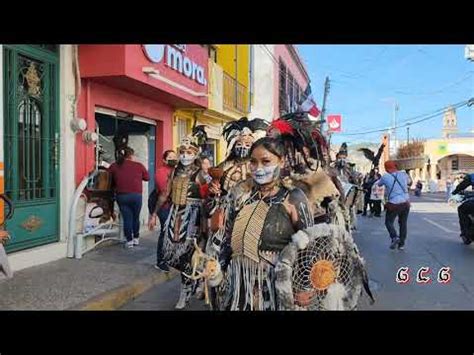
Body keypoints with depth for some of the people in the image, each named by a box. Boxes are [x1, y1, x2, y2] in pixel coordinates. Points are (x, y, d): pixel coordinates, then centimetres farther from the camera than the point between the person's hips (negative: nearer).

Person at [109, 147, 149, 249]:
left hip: (121, 196, 1)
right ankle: (136, 238, 26)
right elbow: (147, 178, 9)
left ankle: (129, 240, 7)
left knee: (127, 218, 7)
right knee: (135, 217, 15)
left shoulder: (114, 166, 3)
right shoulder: (138, 165, -1)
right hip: (136, 195, -1)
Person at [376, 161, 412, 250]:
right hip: (406, 202, 4)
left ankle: (394, 237, -12)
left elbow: (379, 184, 12)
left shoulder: (385, 177, -8)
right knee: (403, 223, 16)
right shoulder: (403, 174, 2)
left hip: (394, 204, -4)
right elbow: (409, 182, 22)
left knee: (389, 222, 12)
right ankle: (402, 244, 18)